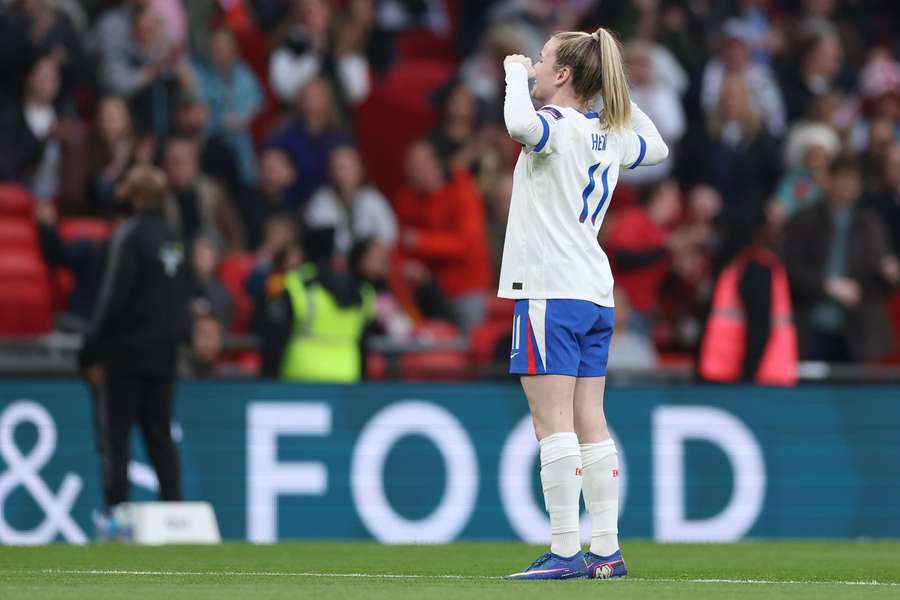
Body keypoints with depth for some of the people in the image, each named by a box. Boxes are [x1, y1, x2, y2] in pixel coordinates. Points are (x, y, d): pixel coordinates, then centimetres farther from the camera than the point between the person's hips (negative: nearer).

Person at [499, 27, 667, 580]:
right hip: (596, 294, 8)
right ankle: (607, 551, 9)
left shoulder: (557, 124, -10)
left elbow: (520, 124, -35)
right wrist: (617, 90, 28)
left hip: (550, 293, -8)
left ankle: (565, 552, -13)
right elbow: (657, 147, 35)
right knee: (590, 425, 9)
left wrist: (515, 71, -16)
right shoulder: (611, 135, 13)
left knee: (554, 423, -9)